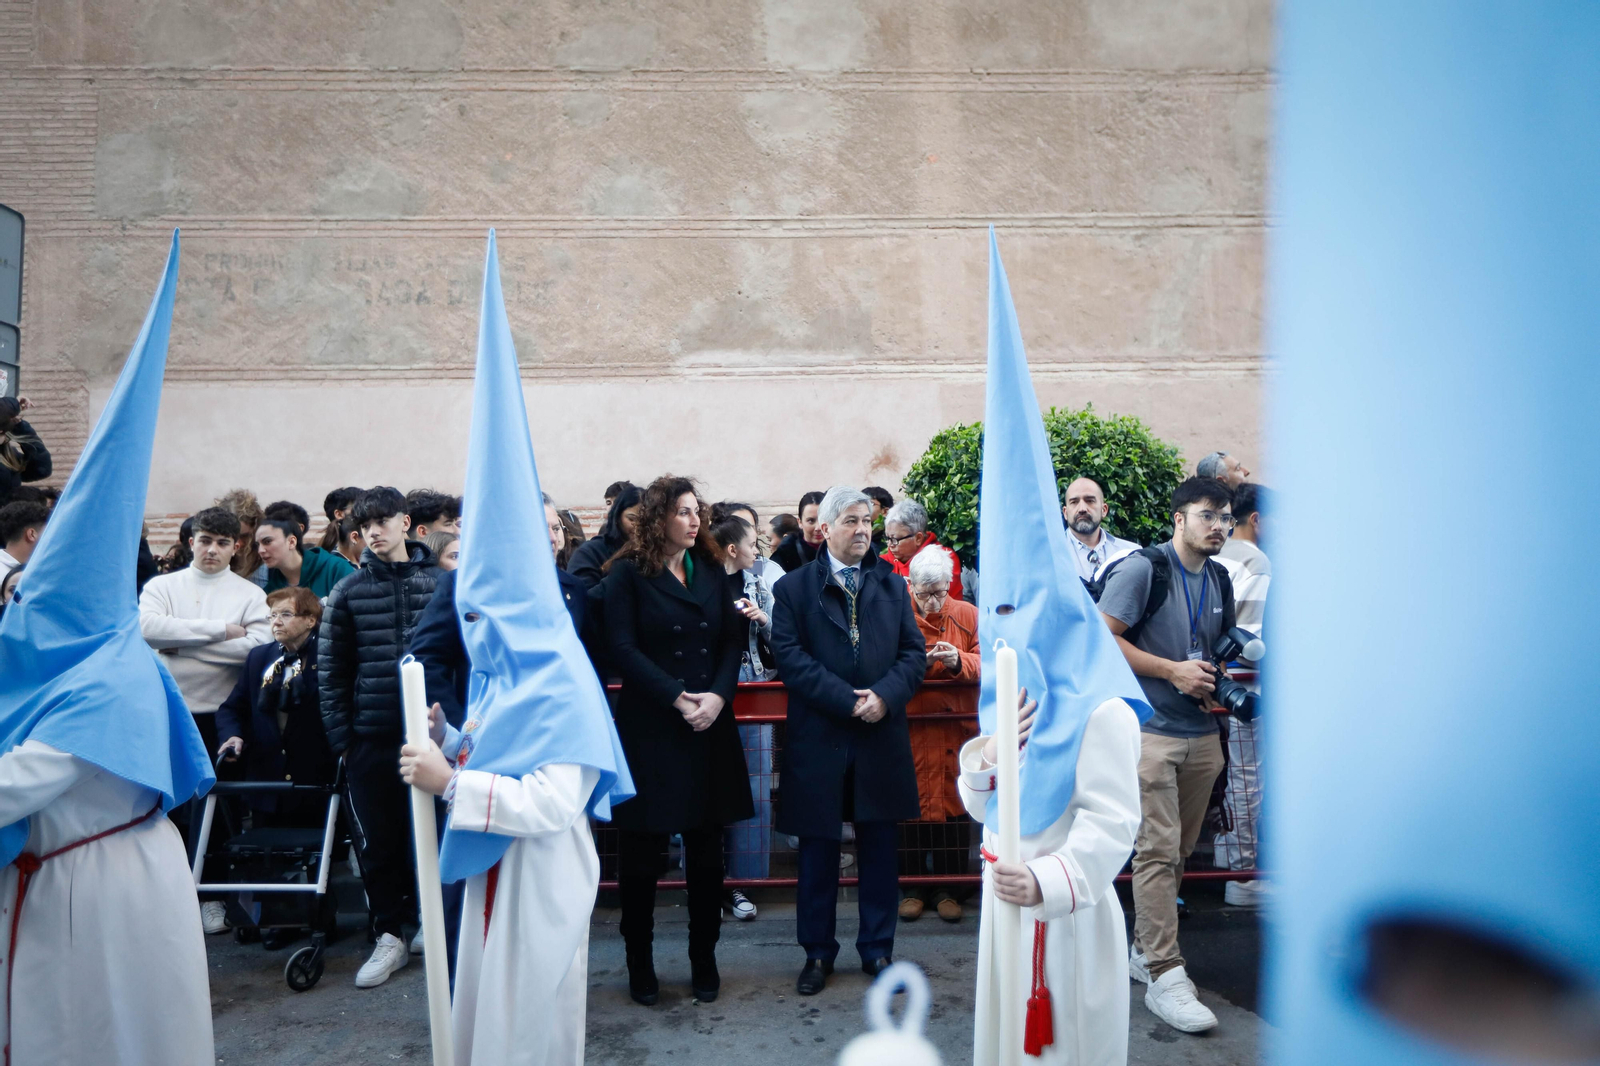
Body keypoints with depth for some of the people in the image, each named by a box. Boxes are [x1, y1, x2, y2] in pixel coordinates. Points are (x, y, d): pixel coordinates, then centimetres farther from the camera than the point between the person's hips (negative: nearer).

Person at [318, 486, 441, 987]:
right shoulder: (348, 592, 2)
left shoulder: (441, 583, 0)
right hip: (370, 738, 1)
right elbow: (330, 670, 4)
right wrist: (340, 736, 0)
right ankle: (389, 936, 22)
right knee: (377, 841, 8)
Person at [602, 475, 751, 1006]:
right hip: (649, 726, -3)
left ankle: (704, 960, 24)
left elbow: (733, 640, 5)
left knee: (706, 851, 9)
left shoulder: (712, 571, 11)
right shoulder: (628, 574, -1)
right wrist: (677, 698, -16)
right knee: (642, 851, 6)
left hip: (710, 725, 4)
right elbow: (622, 649, -10)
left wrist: (718, 695, -11)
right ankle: (639, 963, 22)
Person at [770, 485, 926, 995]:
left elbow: (914, 651, 5)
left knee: (879, 851, 11)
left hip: (882, 739, 2)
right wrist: (847, 699, -17)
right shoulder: (794, 587, 1)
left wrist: (885, 695, -13)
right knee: (818, 852, 9)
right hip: (819, 740, -2)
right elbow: (789, 654, -9)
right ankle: (818, 953, 25)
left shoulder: (892, 585, 10)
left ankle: (878, 949, 27)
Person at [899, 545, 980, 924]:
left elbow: (985, 663, 1)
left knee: (953, 803, 5)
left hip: (956, 727, 1)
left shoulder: (967, 615, 5)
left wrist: (958, 661, -19)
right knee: (912, 804, 3)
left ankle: (948, 886, 18)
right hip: (910, 729, -1)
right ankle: (912, 885, 17)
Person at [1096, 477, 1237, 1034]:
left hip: (1201, 733, 7)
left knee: (1179, 850, 14)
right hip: (1150, 729, -7)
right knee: (1158, 850, -7)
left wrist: (1216, 677, 4)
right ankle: (1164, 976, 1)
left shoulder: (1220, 580, 13)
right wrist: (1173, 671, -17)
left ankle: (1145, 948, 29)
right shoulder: (1142, 568, -10)